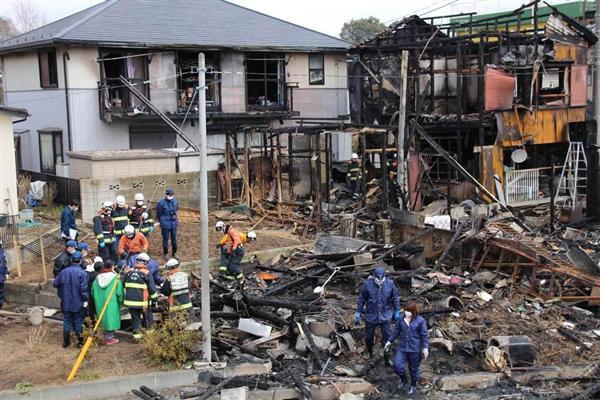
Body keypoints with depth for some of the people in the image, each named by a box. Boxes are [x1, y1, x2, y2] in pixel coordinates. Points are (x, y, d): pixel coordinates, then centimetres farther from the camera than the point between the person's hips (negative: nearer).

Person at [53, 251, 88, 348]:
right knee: (78, 322, 10)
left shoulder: (64, 272, -3)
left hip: (66, 303, 3)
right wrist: (85, 300, -10)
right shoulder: (82, 273, -17)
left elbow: (55, 283, 3)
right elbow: (84, 289, -21)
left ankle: (66, 341, 20)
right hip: (78, 303, -3)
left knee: (67, 321, 14)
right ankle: (80, 341, 17)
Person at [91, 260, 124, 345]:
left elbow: (93, 292, 9)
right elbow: (119, 293, -14)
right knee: (111, 319, 4)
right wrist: (120, 302, 2)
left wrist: (97, 301, 22)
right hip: (112, 304, -5)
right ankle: (109, 338, 8)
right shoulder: (115, 278, -13)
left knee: (105, 319, 18)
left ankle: (106, 336, 27)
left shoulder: (98, 278, 1)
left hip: (100, 304, 5)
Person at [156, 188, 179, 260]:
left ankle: (174, 253, 24)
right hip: (165, 224, -4)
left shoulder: (175, 201, -2)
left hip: (174, 223, 4)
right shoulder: (161, 203, -14)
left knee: (174, 238, 10)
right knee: (165, 238, 3)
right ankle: (165, 254, 16)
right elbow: (159, 213, -1)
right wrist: (161, 221, 10)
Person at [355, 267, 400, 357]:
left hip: (385, 317, 0)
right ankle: (369, 353, 42)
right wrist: (358, 312, -1)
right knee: (369, 336, 15)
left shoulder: (390, 283, -13)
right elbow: (362, 299, -4)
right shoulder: (367, 284, -17)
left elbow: (395, 298, 1)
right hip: (371, 316, 0)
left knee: (386, 337, 8)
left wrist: (397, 311, 6)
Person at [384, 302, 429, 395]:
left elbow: (424, 335, -8)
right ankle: (403, 380, 25)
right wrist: (390, 341, 11)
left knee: (414, 368, 10)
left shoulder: (420, 320, -12)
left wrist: (425, 348, -13)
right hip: (402, 347, 3)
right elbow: (396, 330, 8)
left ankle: (413, 386, 36)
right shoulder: (401, 318, -3)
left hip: (415, 349, -3)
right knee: (397, 365, -6)